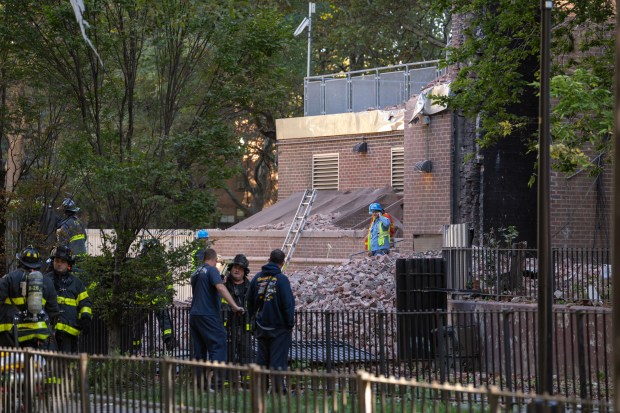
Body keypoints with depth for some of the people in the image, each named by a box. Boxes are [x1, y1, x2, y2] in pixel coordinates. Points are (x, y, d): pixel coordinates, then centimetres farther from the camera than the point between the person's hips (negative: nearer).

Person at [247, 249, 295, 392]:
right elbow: (288, 304, -13)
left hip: (261, 325, 5)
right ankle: (278, 387, -5)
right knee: (278, 357, -2)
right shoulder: (282, 279, -12)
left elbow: (250, 301, 14)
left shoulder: (257, 278, 5)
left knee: (262, 356, 15)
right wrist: (290, 324, -5)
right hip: (279, 326, -5)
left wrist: (254, 317, 23)